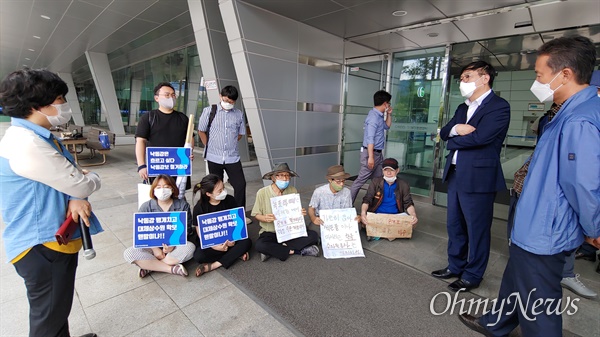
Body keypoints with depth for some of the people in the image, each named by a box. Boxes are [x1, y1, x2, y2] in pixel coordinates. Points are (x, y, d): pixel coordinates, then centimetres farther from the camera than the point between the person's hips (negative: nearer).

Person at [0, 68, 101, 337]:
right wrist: (91, 179, 1)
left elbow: (70, 176, 9)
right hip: (42, 246, -10)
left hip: (56, 237, 10)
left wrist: (77, 199, -13)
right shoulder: (25, 145, -25)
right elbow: (82, 184, -23)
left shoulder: (41, 137, 8)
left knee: (57, 310, 28)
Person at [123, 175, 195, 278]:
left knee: (190, 247, -31)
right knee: (129, 253, -24)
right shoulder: (146, 207, -3)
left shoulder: (182, 205, -5)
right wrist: (155, 248, -15)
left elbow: (186, 229, -4)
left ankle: (150, 266, -19)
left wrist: (173, 244, -20)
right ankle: (171, 268, -24)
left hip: (176, 245, -1)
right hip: (152, 246, 1)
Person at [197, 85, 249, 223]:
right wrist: (209, 147, 6)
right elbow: (201, 131, 6)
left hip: (233, 157, 1)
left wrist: (231, 144, 8)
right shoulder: (209, 111, -1)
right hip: (214, 157, -1)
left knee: (240, 184, -1)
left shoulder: (239, 114, 4)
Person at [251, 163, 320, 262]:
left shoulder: (293, 191, -4)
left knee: (313, 235, -19)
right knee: (259, 245, -34)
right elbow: (256, 214, -2)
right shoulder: (262, 192, -12)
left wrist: (301, 213, -16)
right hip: (270, 232, -3)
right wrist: (265, 218, -25)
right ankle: (292, 251, -14)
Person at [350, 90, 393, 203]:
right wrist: (370, 157, -28)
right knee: (360, 180, -7)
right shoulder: (373, 116, -18)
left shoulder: (379, 116, 13)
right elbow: (370, 138, -24)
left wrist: (389, 114, 18)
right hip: (371, 153, -10)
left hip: (378, 153, 10)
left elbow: (387, 126, 32)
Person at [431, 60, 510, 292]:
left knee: (477, 229, 6)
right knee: (454, 225, 16)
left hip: (478, 177, -8)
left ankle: (472, 276, 23)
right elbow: (444, 132, 8)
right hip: (455, 174, 8)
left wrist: (452, 141, -4)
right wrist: (456, 129, -13)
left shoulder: (499, 106, -8)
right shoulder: (463, 108, 17)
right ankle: (455, 266, 34)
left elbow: (479, 137, -20)